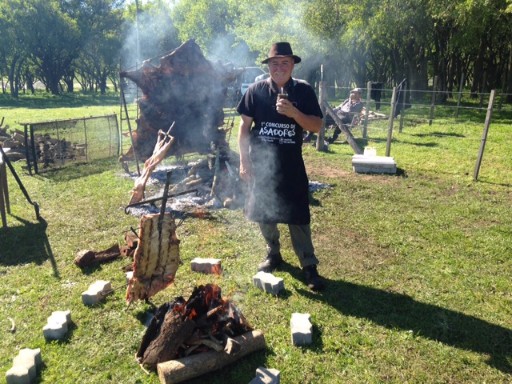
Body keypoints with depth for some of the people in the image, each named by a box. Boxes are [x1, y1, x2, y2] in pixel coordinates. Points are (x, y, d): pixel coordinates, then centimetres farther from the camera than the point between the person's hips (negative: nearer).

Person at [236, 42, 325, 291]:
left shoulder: (304, 91, -1)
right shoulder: (256, 90, 0)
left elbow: (317, 126, -6)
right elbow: (244, 126, 1)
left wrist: (294, 113, -23)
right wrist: (244, 161, -4)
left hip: (291, 165, -1)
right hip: (260, 162, 2)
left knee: (298, 216, -1)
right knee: (263, 212, 11)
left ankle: (309, 266, 8)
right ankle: (273, 254, 33)